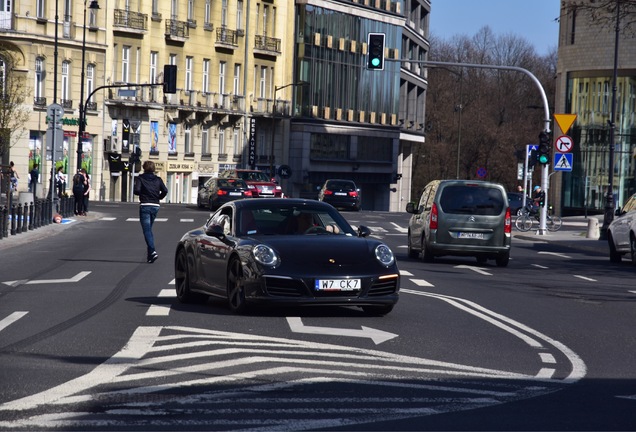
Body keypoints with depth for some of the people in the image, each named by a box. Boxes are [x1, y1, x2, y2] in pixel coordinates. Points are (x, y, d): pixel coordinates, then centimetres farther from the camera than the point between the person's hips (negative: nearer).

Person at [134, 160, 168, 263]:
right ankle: (150, 252, 17)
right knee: (149, 229, 18)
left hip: (145, 206, -5)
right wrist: (159, 198, 14)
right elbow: (165, 190, -3)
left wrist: (141, 194, 7)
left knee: (147, 230, -7)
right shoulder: (158, 179, 9)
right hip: (155, 206, 5)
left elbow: (136, 190, -15)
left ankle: (152, 251, -23)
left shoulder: (140, 178, -2)